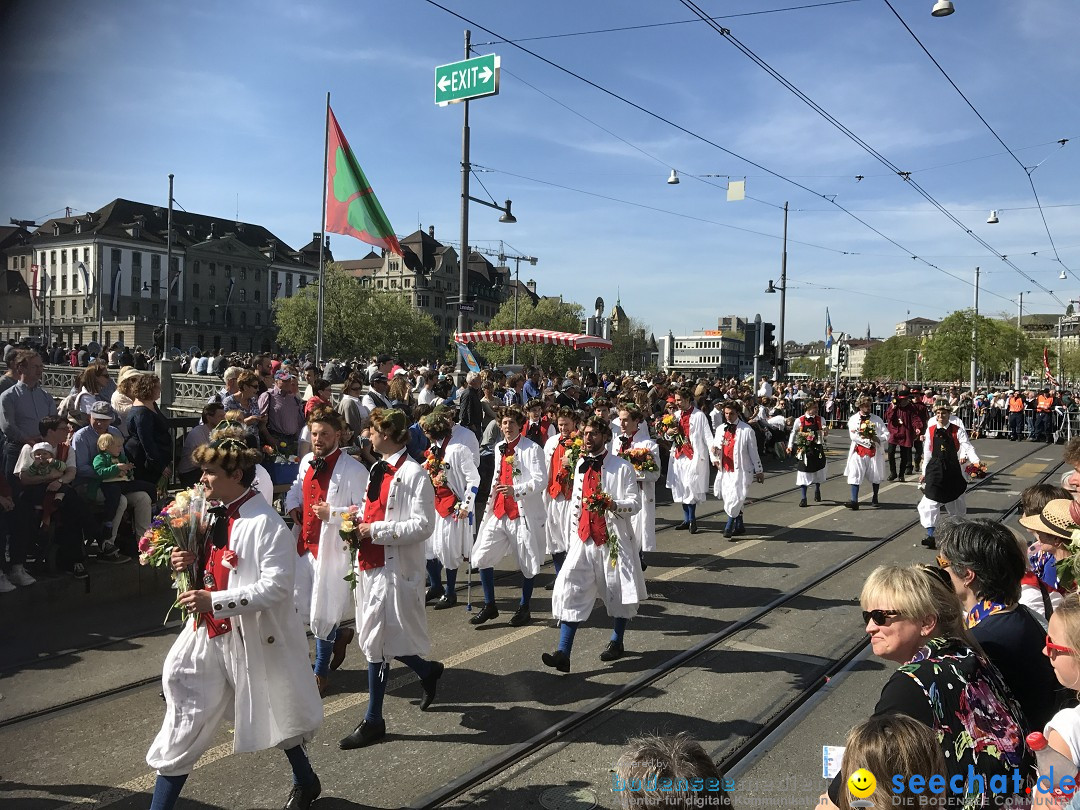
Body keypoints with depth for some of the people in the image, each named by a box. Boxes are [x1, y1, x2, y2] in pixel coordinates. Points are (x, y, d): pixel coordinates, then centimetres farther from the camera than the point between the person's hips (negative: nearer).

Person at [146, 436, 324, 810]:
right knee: (185, 722, 8)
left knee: (275, 714, 15)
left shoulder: (266, 524, -21)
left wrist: (214, 600, -30)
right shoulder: (216, 516, 5)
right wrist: (192, 563, -4)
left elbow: (275, 587, -25)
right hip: (209, 632, 7)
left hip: (253, 637, -7)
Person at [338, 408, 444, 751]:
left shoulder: (413, 474, -15)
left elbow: (422, 525, -19)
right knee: (375, 638, 15)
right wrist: (360, 525, 3)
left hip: (395, 567, -9)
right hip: (371, 563, 9)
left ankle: (373, 721, 13)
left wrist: (376, 530, -19)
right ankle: (427, 671, 37)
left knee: (377, 643, -2)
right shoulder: (378, 469, 13)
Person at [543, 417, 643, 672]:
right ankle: (563, 654, -9)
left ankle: (617, 643, 35)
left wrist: (610, 504, -28)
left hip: (613, 539, -4)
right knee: (570, 591, -7)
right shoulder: (581, 465, 12)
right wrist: (571, 535, 18)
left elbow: (635, 503, -9)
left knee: (618, 593, 11)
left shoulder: (622, 468, -6)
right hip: (584, 539, 4)